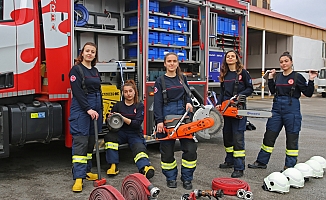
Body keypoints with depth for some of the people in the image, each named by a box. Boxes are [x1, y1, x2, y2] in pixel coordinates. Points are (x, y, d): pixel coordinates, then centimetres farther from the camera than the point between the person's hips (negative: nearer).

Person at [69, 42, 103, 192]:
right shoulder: (76, 70, -4)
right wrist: (88, 109, -20)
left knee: (91, 141, 9)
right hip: (80, 109, -7)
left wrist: (100, 111, 15)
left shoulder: (95, 71, 16)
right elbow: (77, 92, -14)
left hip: (95, 108, 7)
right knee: (80, 141, -9)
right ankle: (79, 177, -9)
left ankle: (86, 171, 19)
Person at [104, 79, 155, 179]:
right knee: (109, 136, -28)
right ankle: (113, 166, -27)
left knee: (139, 148, -29)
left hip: (135, 134, -1)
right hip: (121, 132, 2)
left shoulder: (139, 106, 0)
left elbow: (137, 124, -12)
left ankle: (145, 167, -54)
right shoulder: (118, 105, 5)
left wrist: (123, 118, -24)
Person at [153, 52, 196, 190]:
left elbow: (187, 94, 17)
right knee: (167, 149, 4)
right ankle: (170, 178, 20)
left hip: (183, 115, 3)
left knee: (190, 148, -1)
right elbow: (158, 103, -5)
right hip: (167, 116, -3)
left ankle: (187, 178, 13)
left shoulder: (182, 79, 13)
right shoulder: (160, 81, 1)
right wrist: (159, 121, -14)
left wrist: (188, 102, -7)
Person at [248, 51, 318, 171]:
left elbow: (308, 93, -6)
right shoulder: (278, 77, 10)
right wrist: (270, 79, 13)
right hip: (277, 108, 5)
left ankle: (290, 166, 15)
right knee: (269, 135, 9)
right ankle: (261, 162, 20)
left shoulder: (297, 77, -5)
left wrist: (311, 80, -17)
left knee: (292, 138, 4)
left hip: (292, 110, -5)